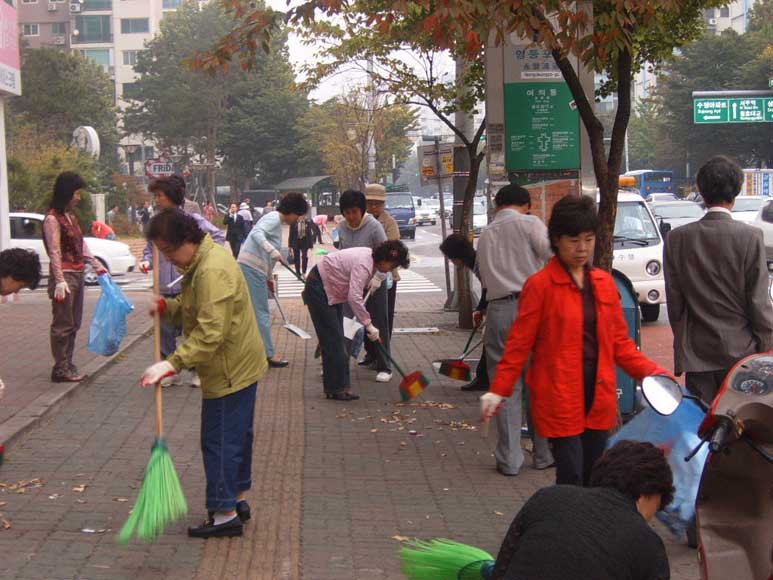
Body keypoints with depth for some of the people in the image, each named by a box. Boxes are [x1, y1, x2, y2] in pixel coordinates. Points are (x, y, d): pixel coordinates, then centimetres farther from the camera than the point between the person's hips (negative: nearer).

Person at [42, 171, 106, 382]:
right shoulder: (52, 219, -11)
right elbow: (54, 252, -16)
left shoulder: (71, 217, 15)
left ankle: (67, 366, 18)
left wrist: (98, 266, 17)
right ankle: (61, 369, 1)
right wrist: (59, 281, -20)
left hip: (78, 275, 9)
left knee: (73, 324, 12)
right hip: (65, 276, -9)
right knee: (63, 325, -5)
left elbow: (82, 245, 20)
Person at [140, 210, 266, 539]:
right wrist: (168, 308, -1)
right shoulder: (202, 261, 10)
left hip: (229, 371, -11)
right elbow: (192, 311, 18)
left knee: (219, 441, -4)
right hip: (241, 365, 11)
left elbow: (210, 332, -31)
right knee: (237, 436, 19)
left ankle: (225, 514, 4)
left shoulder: (213, 271, -25)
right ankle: (238, 499, 32)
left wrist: (174, 363, -32)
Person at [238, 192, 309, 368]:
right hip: (252, 267, -10)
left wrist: (268, 277, 32)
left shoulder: (277, 222, 21)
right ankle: (268, 354, -3)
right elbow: (256, 233, -28)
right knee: (261, 312, -6)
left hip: (253, 268, 10)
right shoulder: (274, 218, -8)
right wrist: (273, 251, -37)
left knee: (255, 312, 13)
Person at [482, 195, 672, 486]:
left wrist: (650, 372, 1)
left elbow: (619, 340, 13)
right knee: (571, 481, -7)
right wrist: (498, 390, -11)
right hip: (560, 399, -5)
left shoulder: (605, 282, 9)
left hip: (599, 397, 5)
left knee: (594, 479, 11)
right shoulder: (540, 284, -7)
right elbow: (519, 343, -5)